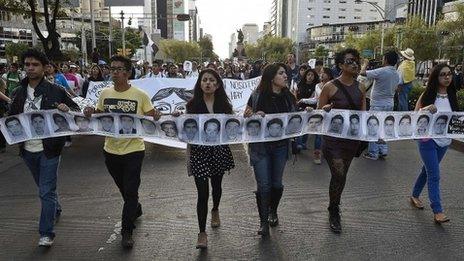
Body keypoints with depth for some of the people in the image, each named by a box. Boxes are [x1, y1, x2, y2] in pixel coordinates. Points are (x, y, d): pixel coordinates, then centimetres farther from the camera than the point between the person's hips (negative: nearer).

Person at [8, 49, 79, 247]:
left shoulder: (56, 91, -7)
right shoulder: (20, 92, 6)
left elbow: (77, 111, -2)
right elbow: (11, 117, 14)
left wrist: (67, 109, -23)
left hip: (49, 149, -5)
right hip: (28, 150, 5)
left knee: (46, 191, -4)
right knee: (43, 187, 23)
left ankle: (46, 234, 7)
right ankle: (55, 210, 48)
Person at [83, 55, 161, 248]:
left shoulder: (140, 95, -9)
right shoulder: (105, 94, 2)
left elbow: (149, 119, -4)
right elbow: (99, 117, 11)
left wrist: (155, 117, -26)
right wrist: (91, 114, -11)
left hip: (133, 149, -4)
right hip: (111, 149, 5)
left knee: (130, 191, 0)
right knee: (123, 188, 21)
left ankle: (127, 231, 13)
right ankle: (136, 209, 48)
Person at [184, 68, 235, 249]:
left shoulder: (224, 104, 3)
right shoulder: (193, 105, -3)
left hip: (219, 149, 3)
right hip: (199, 151, -3)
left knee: (216, 185, 22)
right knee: (202, 192, -6)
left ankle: (215, 210, 52)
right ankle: (202, 232, 5)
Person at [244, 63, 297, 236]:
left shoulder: (288, 96, 4)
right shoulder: (258, 96, -7)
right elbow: (245, 116, -2)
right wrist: (255, 115, -23)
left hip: (280, 145, 3)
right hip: (260, 146, -3)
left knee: (276, 183, 14)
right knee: (263, 185, -2)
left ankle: (273, 212, 39)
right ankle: (263, 221, 14)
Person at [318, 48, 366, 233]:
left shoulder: (360, 88, 6)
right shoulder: (330, 87, -9)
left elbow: (363, 113, 14)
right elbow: (318, 112, -3)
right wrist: (326, 109, -25)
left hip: (352, 138, 5)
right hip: (333, 137, -5)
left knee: (341, 175, 16)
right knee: (339, 175, -11)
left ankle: (333, 209, 35)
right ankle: (334, 213, 12)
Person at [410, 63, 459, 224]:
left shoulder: (451, 96, 3)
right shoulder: (428, 95, -10)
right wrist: (426, 109, -29)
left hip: (444, 141, 5)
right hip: (428, 140, -5)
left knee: (428, 170, 18)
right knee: (434, 176, -6)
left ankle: (415, 196, 37)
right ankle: (437, 211, -1)